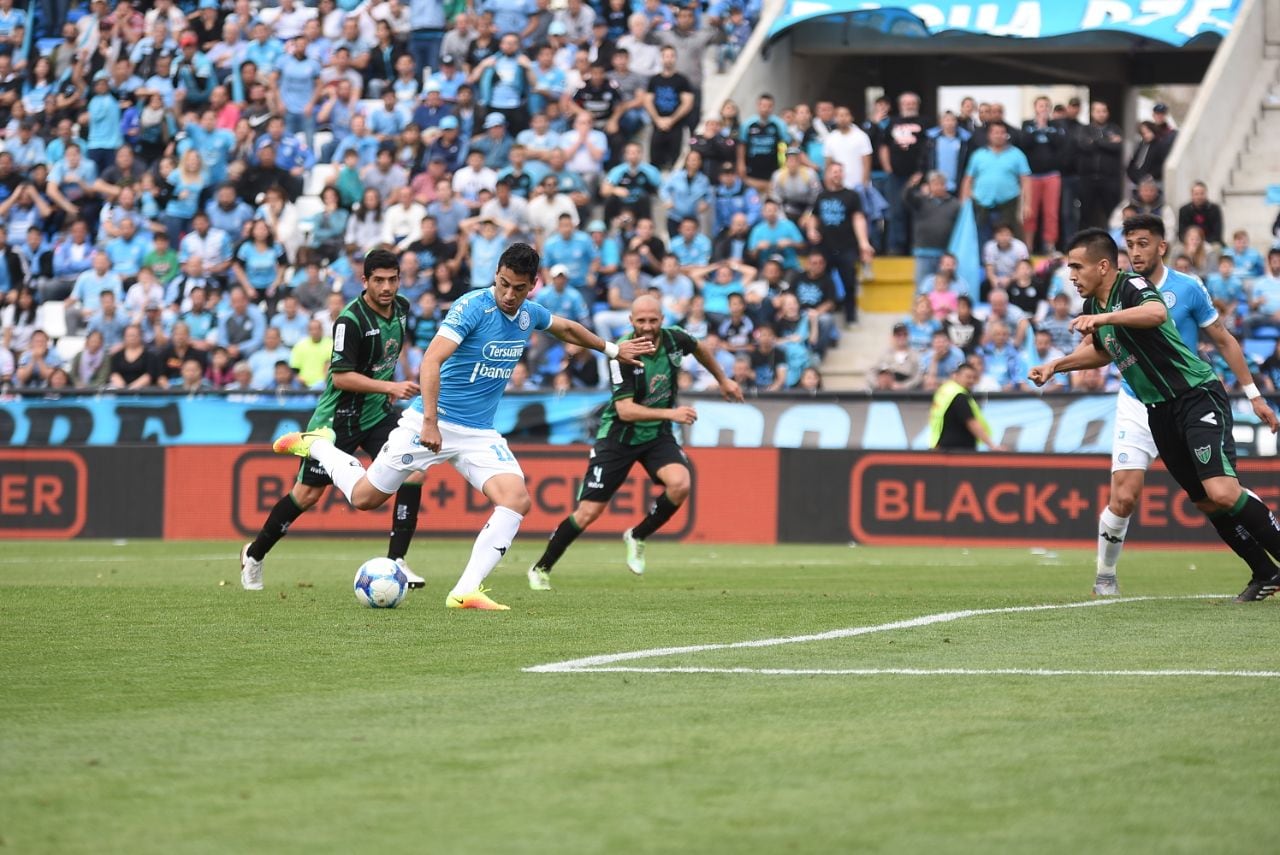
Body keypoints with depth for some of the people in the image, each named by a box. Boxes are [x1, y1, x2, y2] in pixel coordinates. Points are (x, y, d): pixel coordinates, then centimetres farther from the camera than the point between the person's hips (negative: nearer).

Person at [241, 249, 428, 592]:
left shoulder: (401, 308, 0)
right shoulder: (351, 320, -23)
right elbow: (341, 377, -27)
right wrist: (390, 386, -31)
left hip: (378, 412, 6)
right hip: (338, 418, -6)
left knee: (413, 470, -15)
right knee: (307, 494, 1)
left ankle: (396, 560, -8)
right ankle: (255, 554, 23)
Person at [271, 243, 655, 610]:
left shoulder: (529, 314, 3)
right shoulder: (472, 306, -19)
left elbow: (566, 327, 28)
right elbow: (432, 361, -29)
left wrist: (611, 348, 36)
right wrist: (431, 422, -38)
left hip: (479, 434, 5)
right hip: (430, 423, -5)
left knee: (517, 500, -19)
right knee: (365, 498, 3)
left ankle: (466, 591, -19)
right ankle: (317, 445, 33)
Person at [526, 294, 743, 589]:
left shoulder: (674, 339, -11)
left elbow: (701, 349, 16)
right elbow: (625, 410, -30)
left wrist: (723, 380, 26)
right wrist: (670, 413, -38)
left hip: (657, 433, 4)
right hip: (619, 435, -4)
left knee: (680, 484, -26)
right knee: (588, 512, -5)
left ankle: (637, 537, 1)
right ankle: (541, 569, 15)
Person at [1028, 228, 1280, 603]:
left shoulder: (1132, 287, -15)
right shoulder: (1094, 305, 12)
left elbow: (1156, 313, -39)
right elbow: (1101, 351, 32)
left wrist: (1102, 319, -49)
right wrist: (1054, 366, 20)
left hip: (1197, 394, -9)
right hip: (1160, 412, 9)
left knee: (1223, 493, -24)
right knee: (1206, 502, 6)